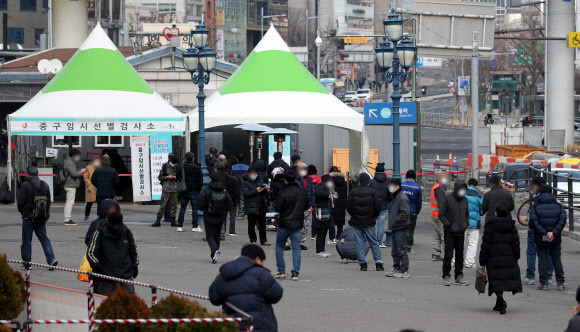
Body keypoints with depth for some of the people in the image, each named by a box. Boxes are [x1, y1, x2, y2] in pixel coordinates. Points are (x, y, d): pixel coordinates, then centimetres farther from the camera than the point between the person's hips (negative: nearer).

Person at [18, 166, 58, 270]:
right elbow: (48, 201, 10)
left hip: (29, 216, -5)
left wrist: (22, 211, 9)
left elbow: (20, 201, -9)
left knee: (27, 240, 4)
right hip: (42, 218, 5)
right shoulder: (45, 185, 5)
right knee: (44, 238, 11)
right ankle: (51, 258, -4)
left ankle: (26, 262, 7)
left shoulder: (26, 185, -11)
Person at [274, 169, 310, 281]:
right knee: (296, 248, 6)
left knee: (279, 246, 14)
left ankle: (281, 271, 13)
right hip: (298, 224, 3)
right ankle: (295, 273, 0)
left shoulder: (283, 192, -16)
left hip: (284, 224, -3)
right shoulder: (303, 192, 0)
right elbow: (307, 206, 11)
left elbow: (277, 208, -14)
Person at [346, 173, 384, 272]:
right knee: (374, 243, 7)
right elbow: (378, 207, -6)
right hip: (369, 222, -1)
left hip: (356, 222, 1)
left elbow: (348, 207, -1)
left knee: (359, 243, 6)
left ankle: (362, 263, 2)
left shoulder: (353, 192, -2)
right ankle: (378, 263, 1)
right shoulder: (372, 192, -6)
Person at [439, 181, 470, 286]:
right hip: (450, 233, -5)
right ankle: (446, 277, 3)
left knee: (460, 255, 8)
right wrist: (449, 224, -13)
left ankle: (459, 277, 15)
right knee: (448, 255, -5)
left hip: (461, 233, 5)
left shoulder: (465, 200, 10)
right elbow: (441, 214, -7)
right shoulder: (447, 200, -7)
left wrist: (466, 223, 5)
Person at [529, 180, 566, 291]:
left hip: (540, 238, -1)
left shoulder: (535, 205, -2)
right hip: (555, 239, 1)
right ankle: (560, 283, 5)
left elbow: (534, 221, -14)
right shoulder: (558, 205, 2)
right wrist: (553, 233, -14)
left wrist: (544, 233, -17)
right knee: (557, 259, 10)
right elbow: (562, 220, -9)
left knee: (542, 259, 5)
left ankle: (543, 283, 1)